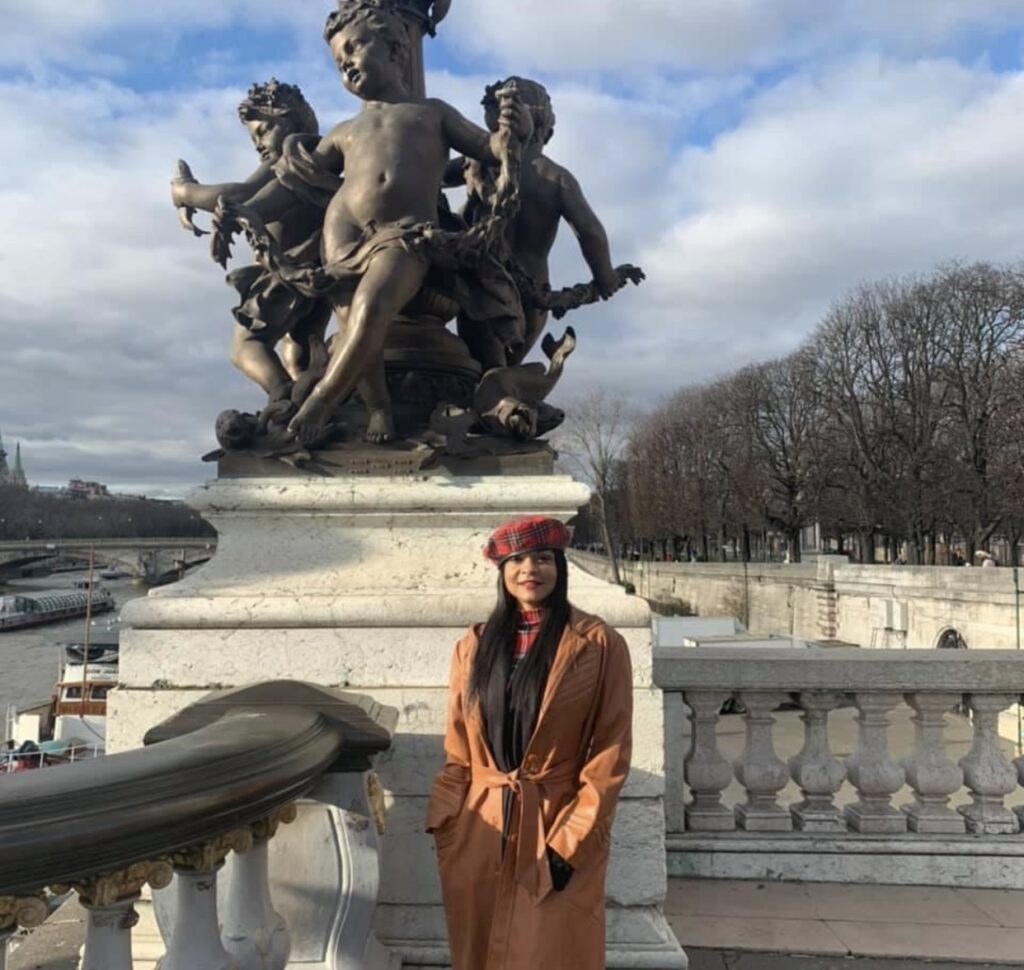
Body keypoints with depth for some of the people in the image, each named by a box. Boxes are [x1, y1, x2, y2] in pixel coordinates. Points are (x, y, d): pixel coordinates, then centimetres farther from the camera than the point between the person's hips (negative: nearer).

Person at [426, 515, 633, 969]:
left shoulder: (599, 645, -6)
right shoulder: (474, 646, 6)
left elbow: (611, 753, -7)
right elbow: (457, 749, 9)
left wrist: (570, 842, -12)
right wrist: (444, 824, 0)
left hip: (558, 831, -3)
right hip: (478, 833, 4)